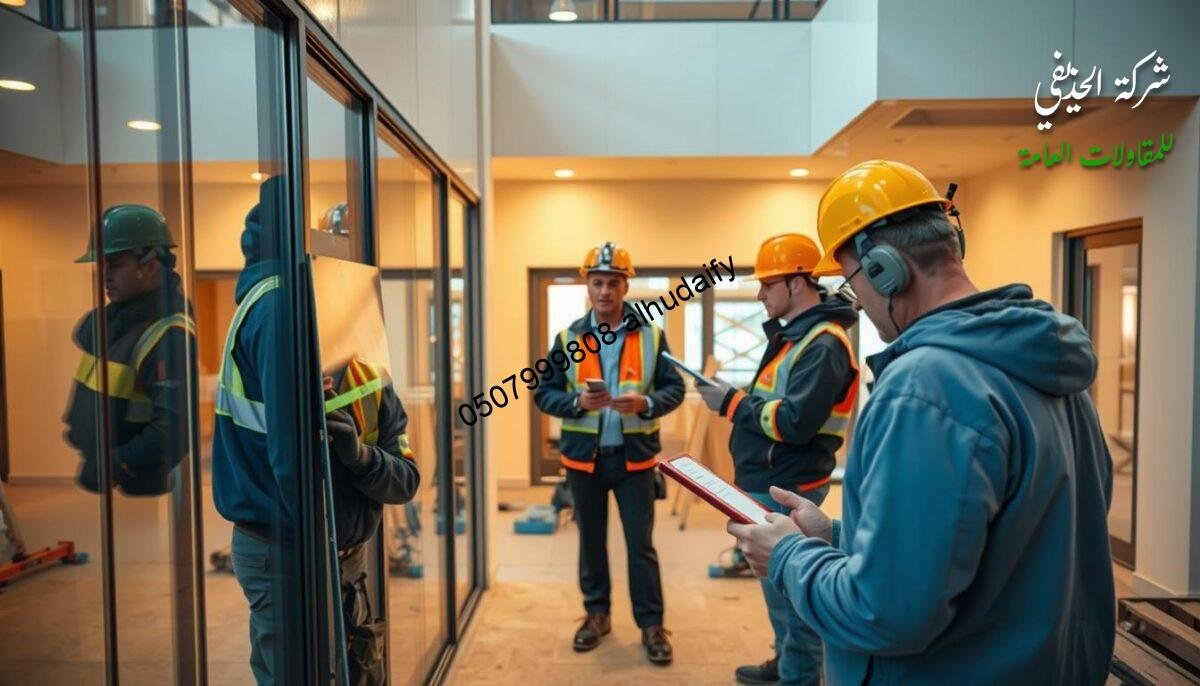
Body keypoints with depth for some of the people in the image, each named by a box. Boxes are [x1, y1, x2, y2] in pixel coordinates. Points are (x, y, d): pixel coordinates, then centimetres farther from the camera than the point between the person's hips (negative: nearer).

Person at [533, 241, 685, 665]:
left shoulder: (651, 335, -2)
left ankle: (651, 624, 20)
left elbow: (674, 388, -1)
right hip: (584, 456, 2)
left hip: (634, 455, -1)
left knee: (641, 543, 5)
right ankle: (596, 614, 33)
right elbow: (543, 393, 0)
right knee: (591, 539, 15)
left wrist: (646, 403, -22)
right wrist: (577, 402, -19)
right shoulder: (568, 338, 0)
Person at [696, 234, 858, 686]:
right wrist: (734, 397, 1)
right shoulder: (793, 333, 12)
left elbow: (794, 422, -27)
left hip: (787, 489, -10)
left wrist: (732, 403, -19)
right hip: (769, 483, 10)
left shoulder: (823, 344, -20)